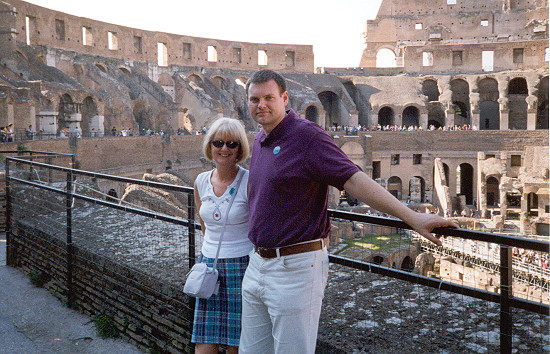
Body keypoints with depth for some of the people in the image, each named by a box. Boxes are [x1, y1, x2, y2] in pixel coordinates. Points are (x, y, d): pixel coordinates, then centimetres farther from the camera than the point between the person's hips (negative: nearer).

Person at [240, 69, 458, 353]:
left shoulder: (307, 136, -15)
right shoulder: (259, 141, 12)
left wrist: (411, 216, -32)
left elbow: (353, 180, -23)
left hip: (295, 267, -8)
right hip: (257, 263, 9)